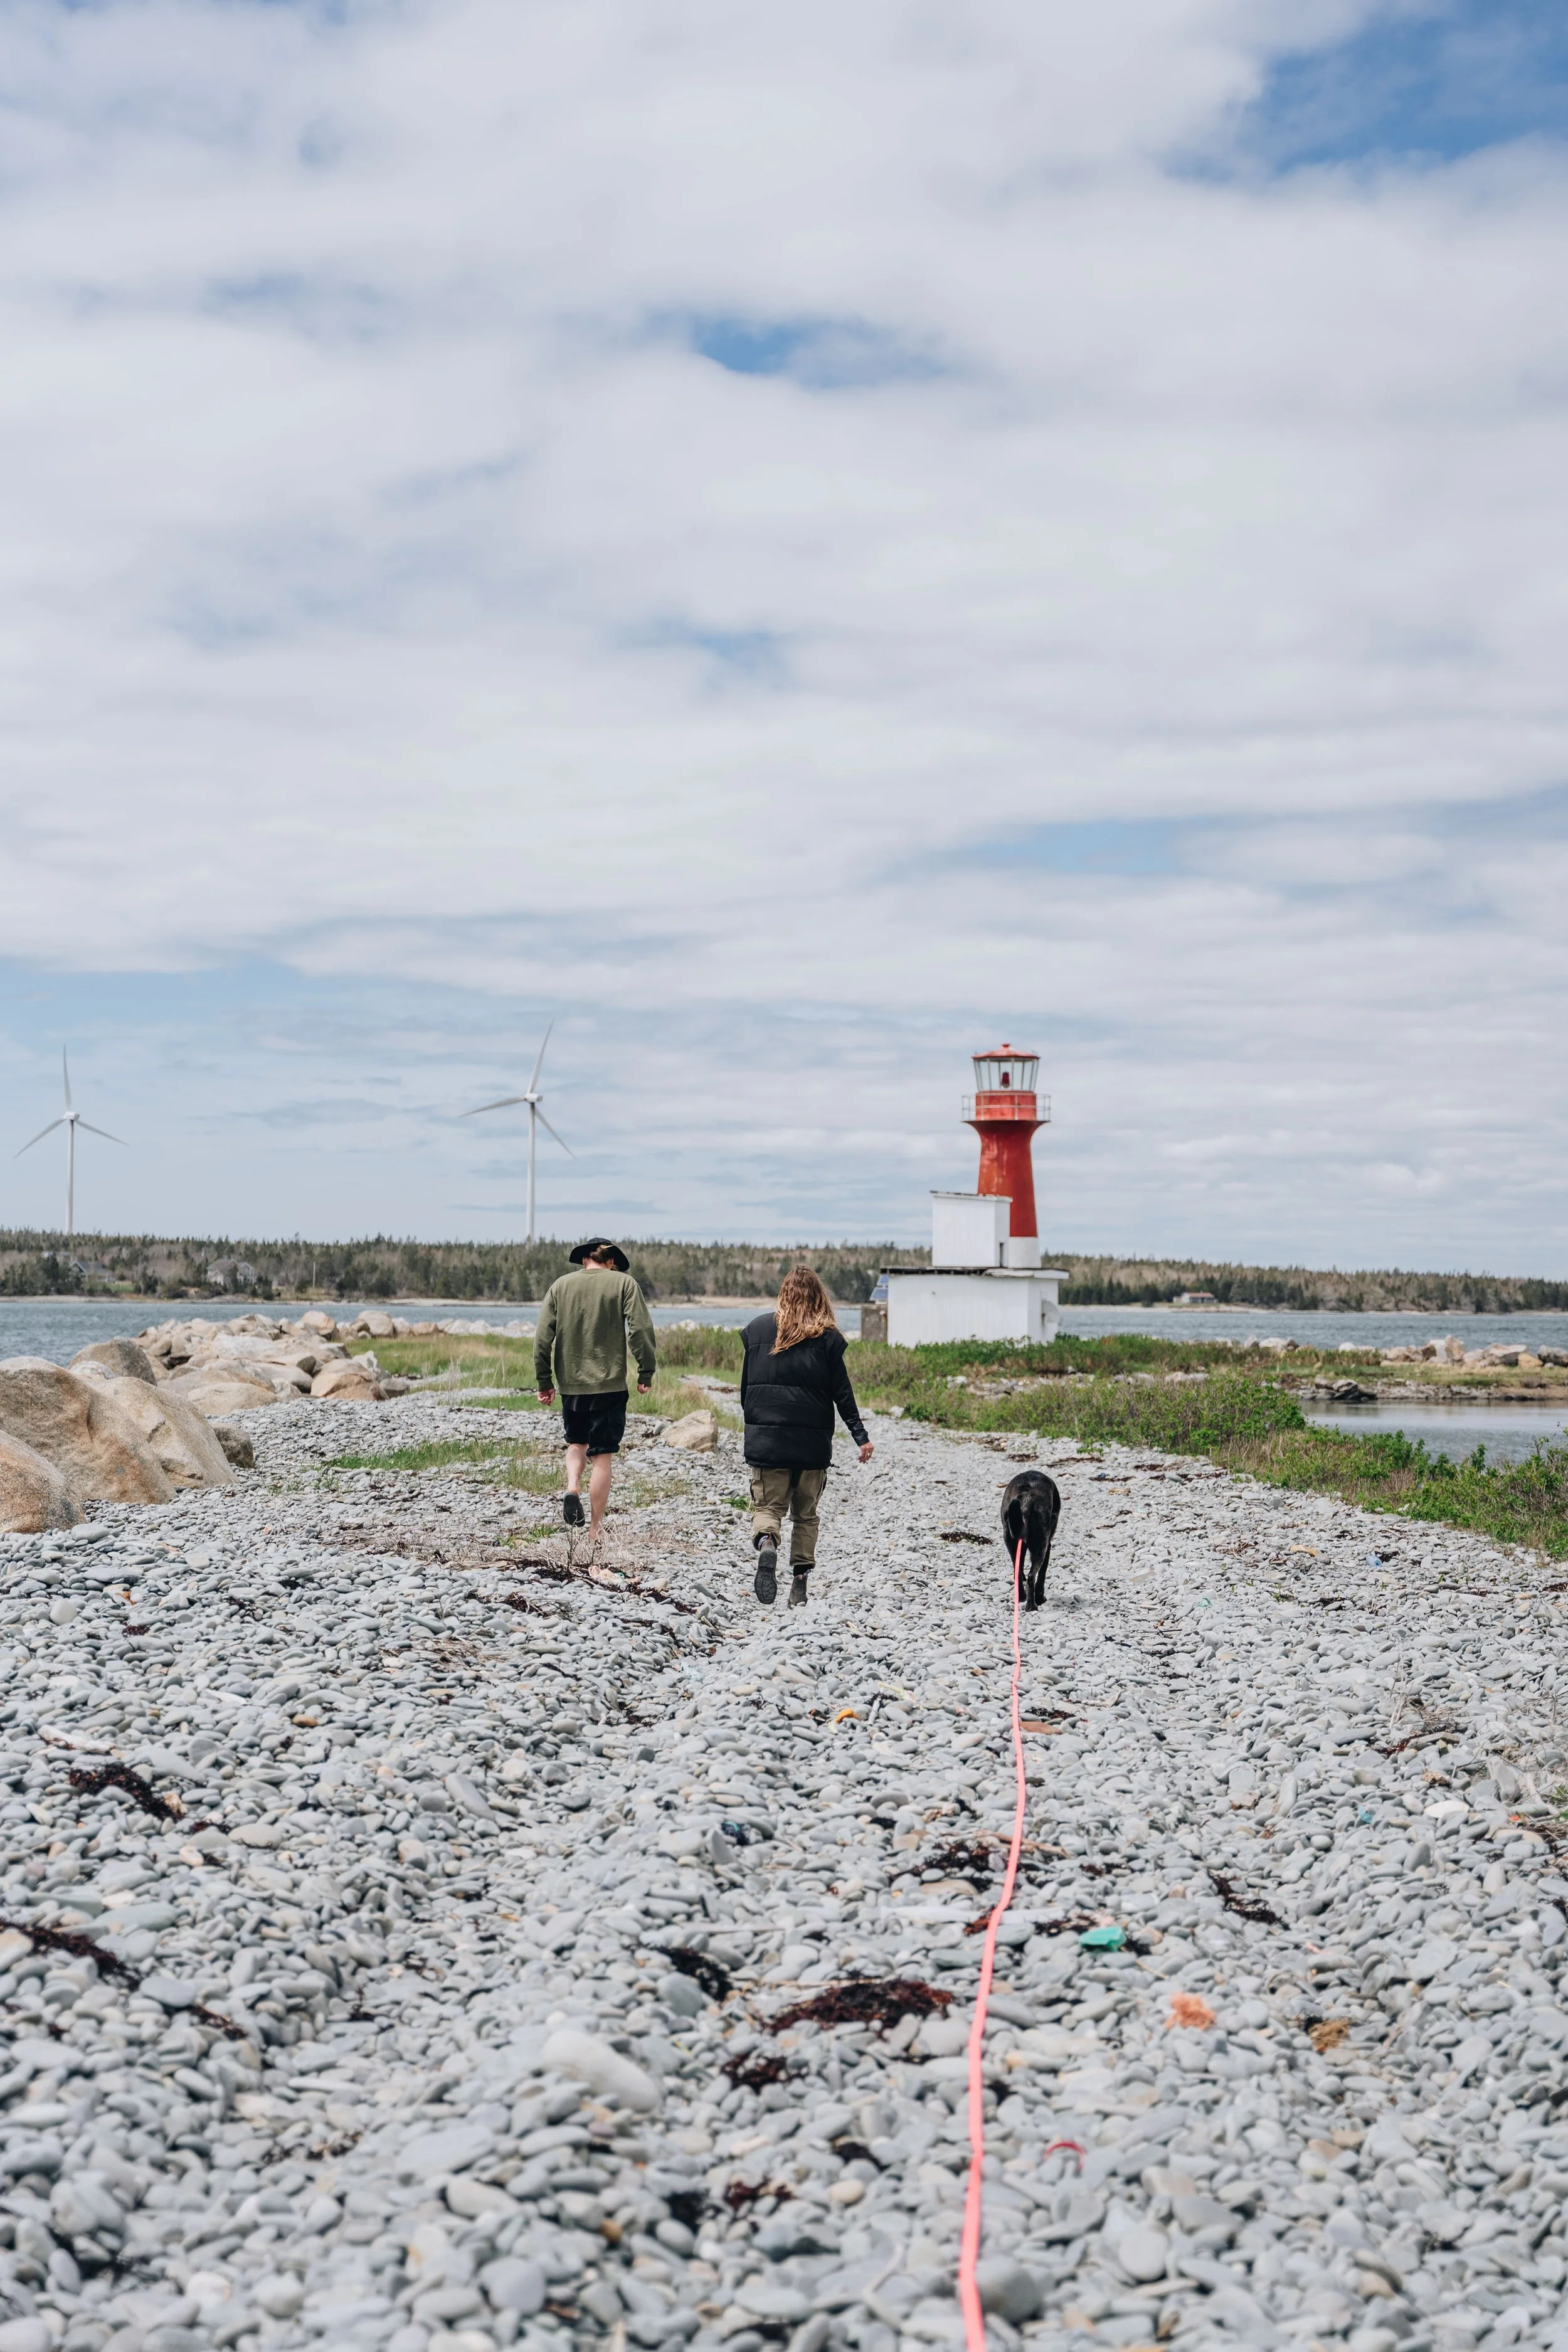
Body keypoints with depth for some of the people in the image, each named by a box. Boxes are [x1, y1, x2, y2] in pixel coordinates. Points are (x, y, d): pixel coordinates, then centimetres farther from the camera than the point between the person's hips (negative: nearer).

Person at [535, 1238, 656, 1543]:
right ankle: (595, 1531, 5)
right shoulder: (623, 1283, -1)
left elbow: (543, 1337, 2)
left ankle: (572, 1489, -3)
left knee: (576, 1442, 24)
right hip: (609, 1384, -2)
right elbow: (641, 1329, -10)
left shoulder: (561, 1285, 5)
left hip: (571, 1383, 2)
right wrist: (645, 1373, -2)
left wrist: (544, 1381, 7)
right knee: (603, 1454, 4)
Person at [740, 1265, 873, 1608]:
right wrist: (860, 1436, 3)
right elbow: (841, 1392, -2)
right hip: (812, 1439, 0)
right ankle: (799, 1586, 6)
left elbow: (746, 1386, 7)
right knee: (806, 1515, 11)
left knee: (767, 1506, 4)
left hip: (765, 1438, 0)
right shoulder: (827, 1336, -1)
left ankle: (766, 1543, -29)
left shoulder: (757, 1329, 3)